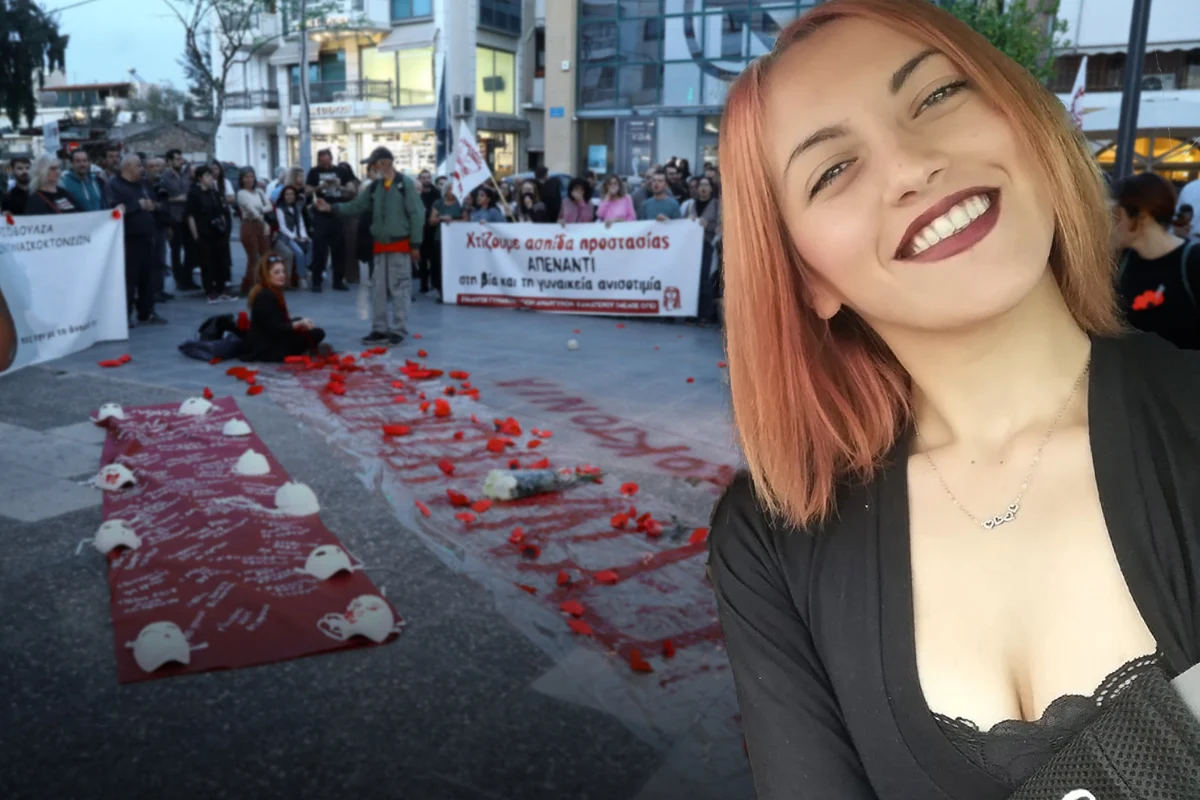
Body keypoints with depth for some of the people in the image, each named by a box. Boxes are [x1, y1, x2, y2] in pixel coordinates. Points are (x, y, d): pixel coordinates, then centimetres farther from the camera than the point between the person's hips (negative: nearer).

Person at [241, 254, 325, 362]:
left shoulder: (274, 292, 13)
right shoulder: (264, 297, -19)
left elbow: (282, 320, 11)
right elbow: (274, 328, -23)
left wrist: (300, 321, -4)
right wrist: (298, 324, -28)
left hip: (273, 340, 11)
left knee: (317, 333, 10)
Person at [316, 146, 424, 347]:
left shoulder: (405, 184, -8)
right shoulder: (375, 186, 11)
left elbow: (416, 214, -10)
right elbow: (356, 206, 13)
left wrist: (415, 243, -12)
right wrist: (332, 208, 1)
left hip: (400, 245, -7)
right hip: (380, 245, 7)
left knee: (399, 288, -4)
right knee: (378, 289, 8)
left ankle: (398, 330, 2)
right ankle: (380, 330, 16)